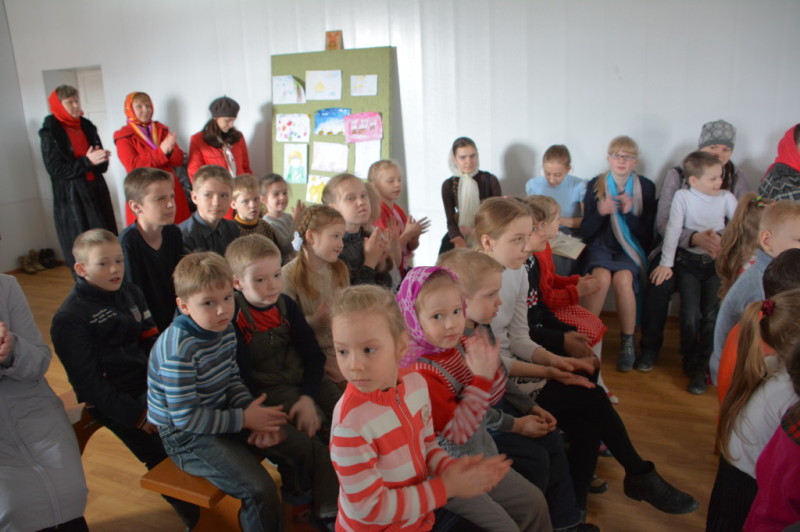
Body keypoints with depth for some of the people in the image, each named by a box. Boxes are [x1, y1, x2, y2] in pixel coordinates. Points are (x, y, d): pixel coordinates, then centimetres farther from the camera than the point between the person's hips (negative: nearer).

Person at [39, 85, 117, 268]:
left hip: (97, 192, 5)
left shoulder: (87, 126, 11)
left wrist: (100, 159, -12)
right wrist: (87, 161, -20)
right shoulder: (50, 133, -5)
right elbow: (55, 169, -12)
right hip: (72, 198, -5)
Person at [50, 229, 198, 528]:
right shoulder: (69, 318, -8)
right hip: (112, 402, -6)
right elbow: (89, 380, -11)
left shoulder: (131, 293, 10)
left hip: (150, 384, 6)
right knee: (165, 456, -13)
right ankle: (196, 519, 8)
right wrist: (135, 415, -15)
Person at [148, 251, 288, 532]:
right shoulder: (179, 351, -27)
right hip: (186, 435, -8)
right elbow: (185, 417, -25)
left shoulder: (225, 330, -3)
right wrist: (244, 419, -20)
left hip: (221, 415, 8)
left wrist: (254, 414, -12)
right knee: (260, 490, -23)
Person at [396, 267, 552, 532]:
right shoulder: (420, 372, -28)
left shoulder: (461, 346, -6)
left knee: (534, 502, 16)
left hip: (481, 455, 8)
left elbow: (492, 397, 4)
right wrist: (481, 377, -34)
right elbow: (458, 431, -29)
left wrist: (491, 368, -17)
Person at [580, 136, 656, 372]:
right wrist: (600, 213, -19)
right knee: (602, 277, -32)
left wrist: (629, 213, -17)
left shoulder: (646, 187, 2)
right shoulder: (595, 185, 2)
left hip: (631, 249, 0)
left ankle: (627, 341, -13)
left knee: (623, 278, -31)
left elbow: (647, 234, -1)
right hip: (600, 246, 0)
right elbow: (586, 232, 1)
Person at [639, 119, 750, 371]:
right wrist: (694, 238, -29)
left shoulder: (737, 179, 6)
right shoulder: (677, 175, 0)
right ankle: (649, 348, -7)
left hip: (718, 255, 2)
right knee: (660, 284, -31)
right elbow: (663, 223, -9)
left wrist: (725, 241, -26)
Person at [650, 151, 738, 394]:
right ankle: (691, 363, 16)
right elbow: (673, 229, -7)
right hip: (689, 262, -2)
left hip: (718, 263, 2)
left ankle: (701, 367, 6)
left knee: (712, 315, -9)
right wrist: (666, 263, -12)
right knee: (691, 315, -9)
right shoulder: (683, 196, -3)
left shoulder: (727, 197, 4)